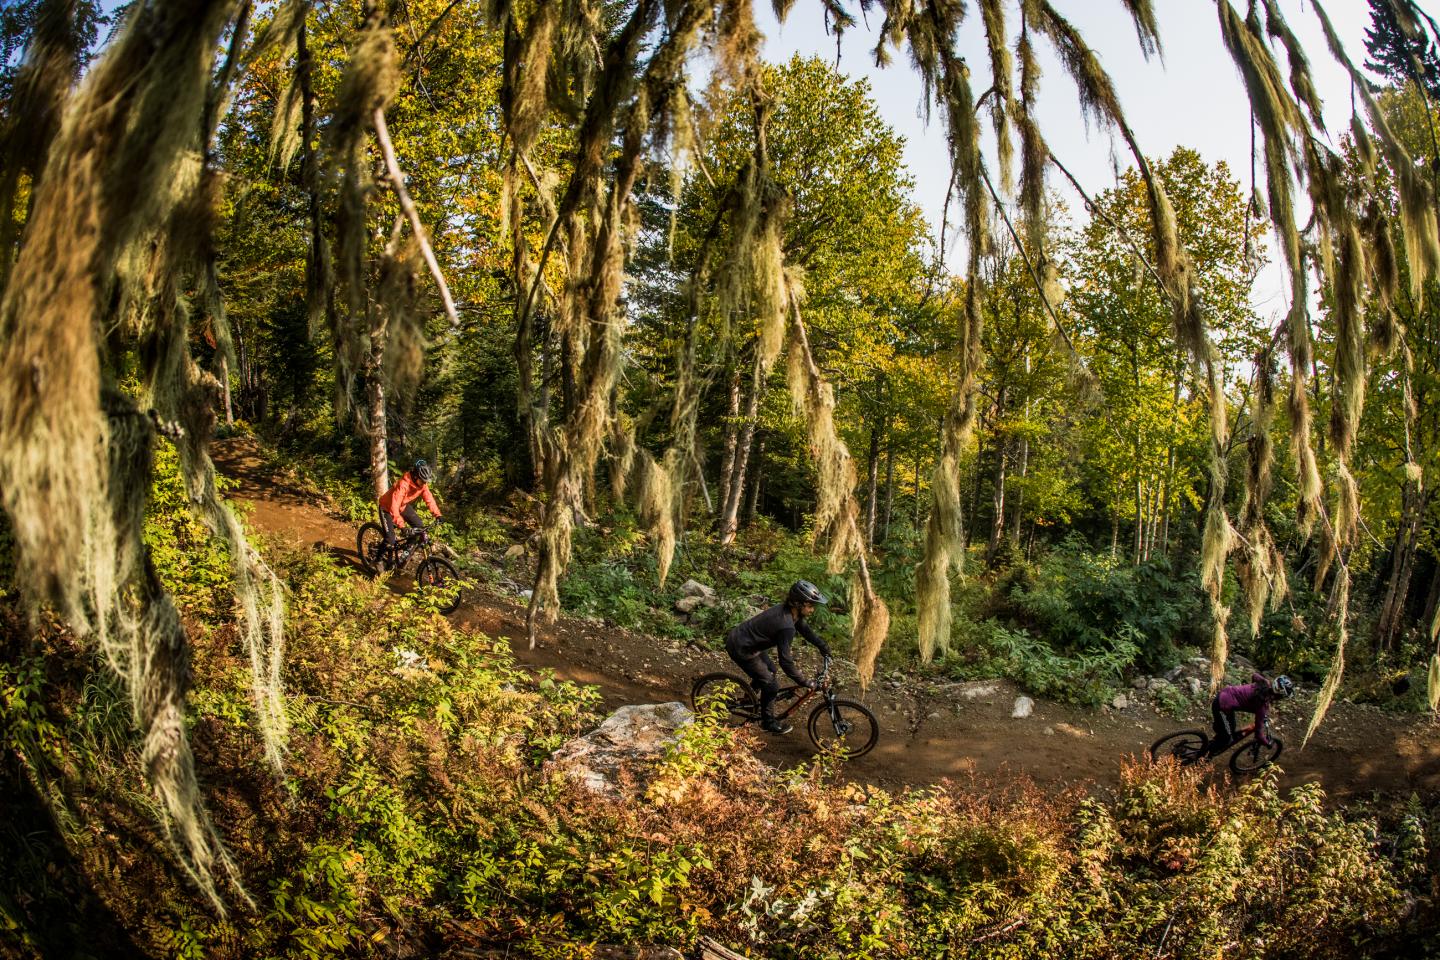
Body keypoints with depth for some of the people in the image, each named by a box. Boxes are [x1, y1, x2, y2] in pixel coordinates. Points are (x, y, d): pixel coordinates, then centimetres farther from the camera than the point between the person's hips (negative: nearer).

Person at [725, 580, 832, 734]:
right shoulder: (786, 626, -31)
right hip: (740, 649, -9)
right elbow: (785, 661, -28)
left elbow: (805, 629, 15)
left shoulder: (788, 610, -4)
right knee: (771, 684, 2)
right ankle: (768, 723, 22)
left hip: (740, 637, 9)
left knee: (769, 669, 26)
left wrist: (823, 647, 15)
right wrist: (805, 683, -20)